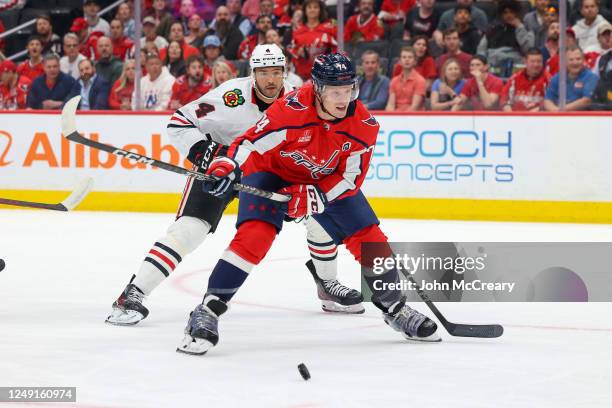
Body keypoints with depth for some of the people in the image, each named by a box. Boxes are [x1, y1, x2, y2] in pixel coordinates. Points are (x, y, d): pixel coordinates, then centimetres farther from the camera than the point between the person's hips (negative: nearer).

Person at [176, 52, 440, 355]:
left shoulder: (364, 126, -20)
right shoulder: (292, 109, -32)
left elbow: (350, 179, -13)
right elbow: (251, 143, -26)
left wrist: (315, 196, -27)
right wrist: (226, 168, -43)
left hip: (326, 181, 4)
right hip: (271, 173, -4)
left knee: (369, 238, -1)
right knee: (254, 236, -25)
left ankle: (395, 309, 22)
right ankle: (207, 312, -20)